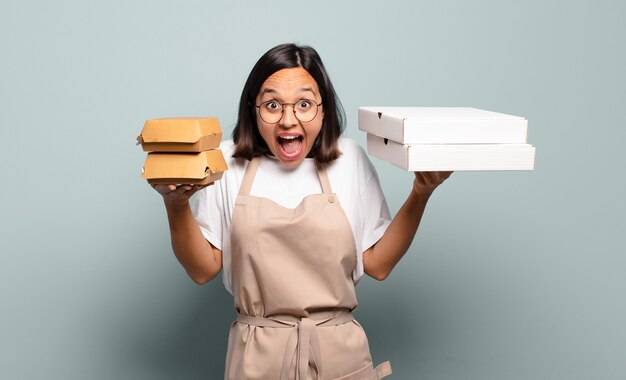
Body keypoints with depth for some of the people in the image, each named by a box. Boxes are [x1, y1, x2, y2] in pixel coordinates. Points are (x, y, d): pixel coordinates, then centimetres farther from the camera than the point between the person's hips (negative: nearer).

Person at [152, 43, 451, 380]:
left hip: (339, 353, 1)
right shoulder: (227, 163, -4)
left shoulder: (350, 160, -1)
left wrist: (420, 194, -9)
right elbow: (203, 270, -3)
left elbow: (377, 264, -1)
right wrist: (176, 205, -17)